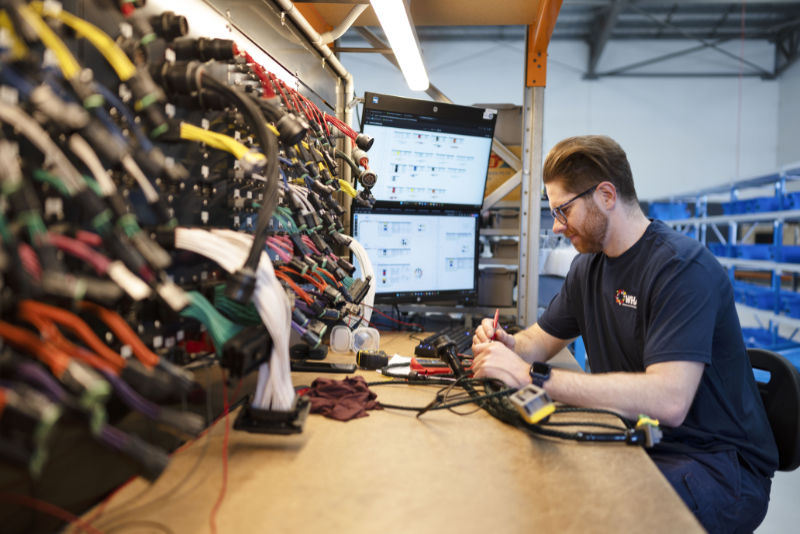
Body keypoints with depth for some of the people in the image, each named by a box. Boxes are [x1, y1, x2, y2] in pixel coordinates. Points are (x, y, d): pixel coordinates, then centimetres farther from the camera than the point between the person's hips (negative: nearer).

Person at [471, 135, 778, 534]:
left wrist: (532, 376, -32)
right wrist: (508, 345, -8)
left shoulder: (684, 268, -19)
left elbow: (667, 401, -31)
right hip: (634, 443, 7)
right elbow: (541, 340, 16)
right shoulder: (589, 266, 8)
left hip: (715, 465, -7)